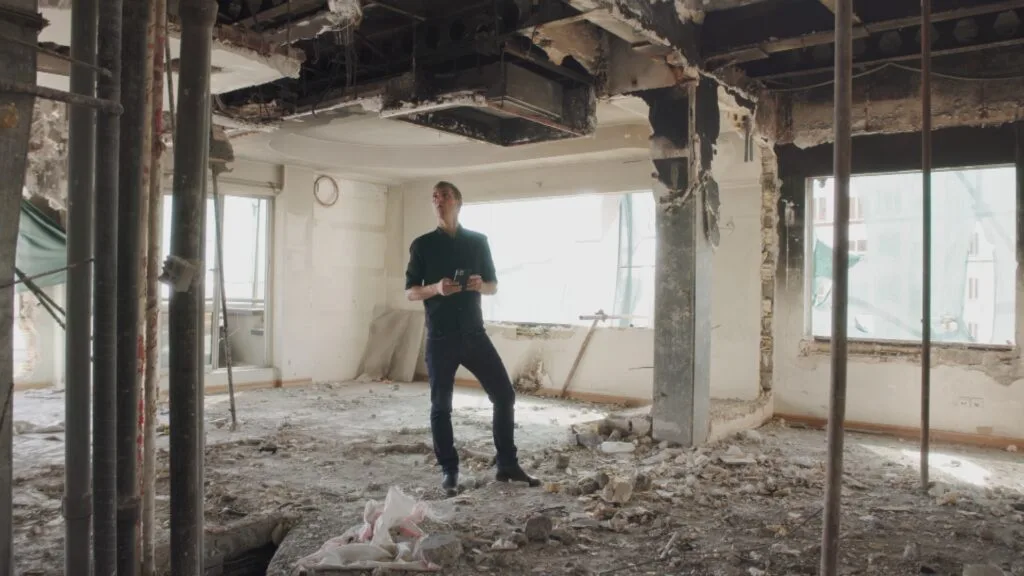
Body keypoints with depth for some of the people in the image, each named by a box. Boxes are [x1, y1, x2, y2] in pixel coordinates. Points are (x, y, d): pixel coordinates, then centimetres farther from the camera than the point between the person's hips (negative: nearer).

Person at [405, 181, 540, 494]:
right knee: (441, 405, 2)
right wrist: (436, 288, -17)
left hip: (474, 333, 2)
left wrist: (480, 285, -11)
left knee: (504, 394, 0)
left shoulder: (478, 241, 8)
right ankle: (449, 470, 16)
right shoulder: (423, 245, 2)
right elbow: (410, 291, 2)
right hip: (440, 337, -2)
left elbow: (494, 286, 13)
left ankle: (507, 465, 13)